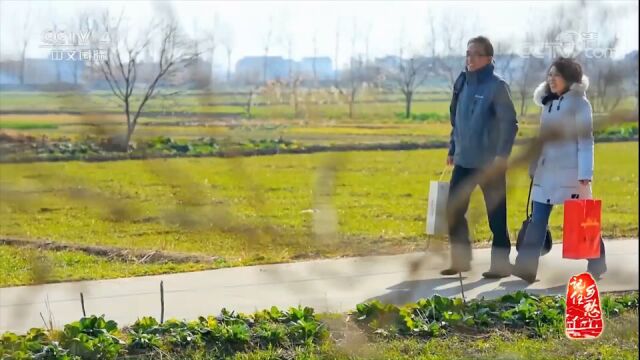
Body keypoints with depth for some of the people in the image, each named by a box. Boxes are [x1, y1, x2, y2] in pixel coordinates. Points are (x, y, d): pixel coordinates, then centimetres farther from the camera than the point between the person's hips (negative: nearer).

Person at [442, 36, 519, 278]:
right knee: (453, 210, 7)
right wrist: (452, 150, 16)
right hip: (463, 161, 7)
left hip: (489, 163, -7)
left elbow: (509, 123, -15)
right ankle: (461, 259, 19)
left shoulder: (496, 86, -10)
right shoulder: (462, 83, 10)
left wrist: (502, 154, -22)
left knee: (496, 215, 1)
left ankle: (501, 263, 10)